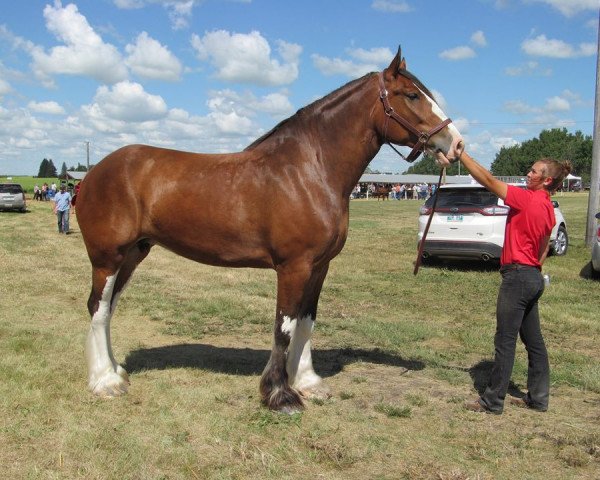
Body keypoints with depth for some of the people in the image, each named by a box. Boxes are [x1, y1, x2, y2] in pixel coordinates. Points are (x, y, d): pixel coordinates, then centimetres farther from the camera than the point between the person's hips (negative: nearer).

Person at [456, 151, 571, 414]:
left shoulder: (526, 199, -16)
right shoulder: (548, 209, 11)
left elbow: (488, 180, -16)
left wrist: (461, 154, -11)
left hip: (518, 275, -10)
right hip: (533, 277, 10)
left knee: (505, 341, -2)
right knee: (533, 340, 15)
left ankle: (493, 401, 6)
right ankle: (538, 398, 24)